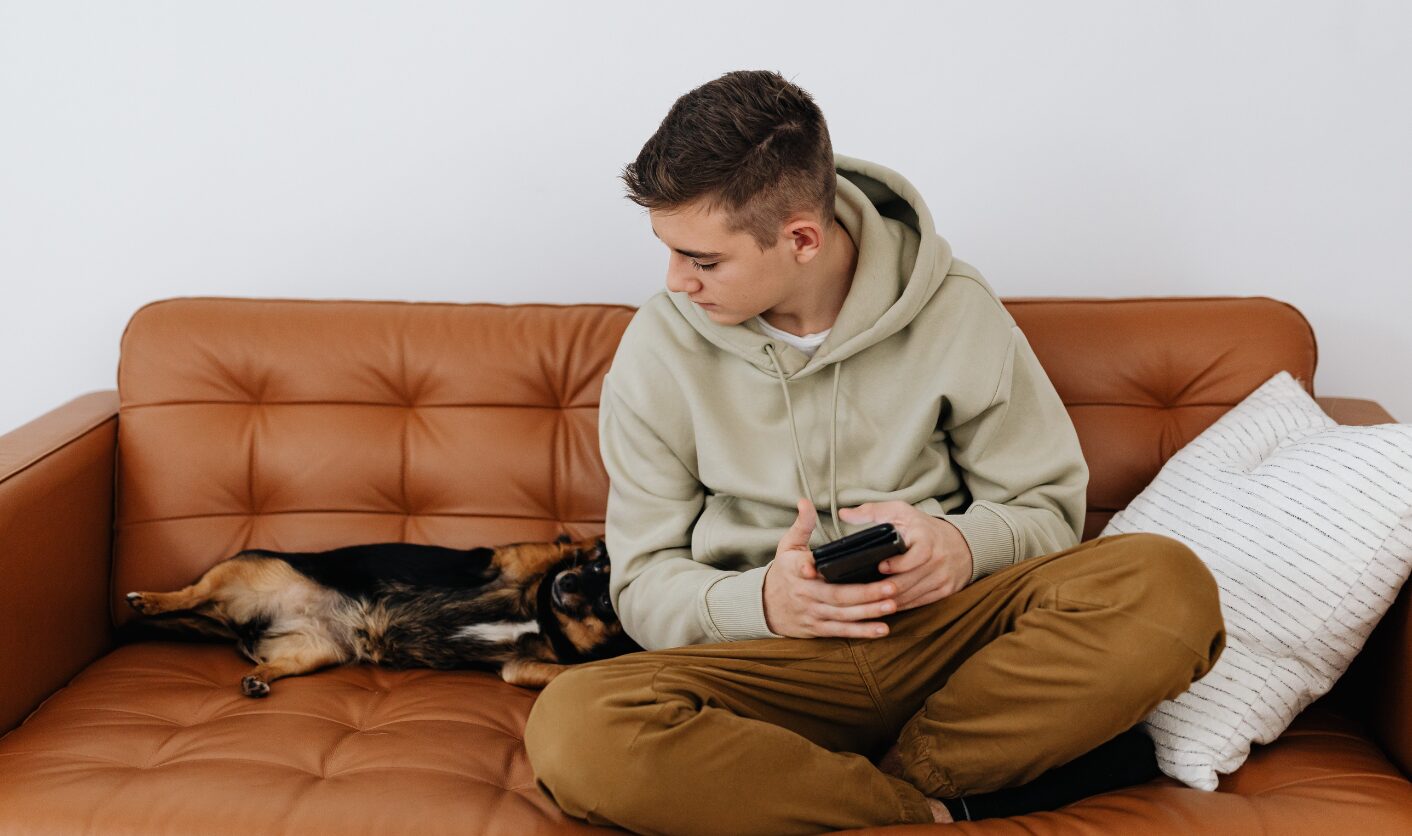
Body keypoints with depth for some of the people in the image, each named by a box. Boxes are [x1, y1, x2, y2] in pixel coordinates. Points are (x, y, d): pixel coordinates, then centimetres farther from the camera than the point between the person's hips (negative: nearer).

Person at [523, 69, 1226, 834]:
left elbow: (1046, 505, 7)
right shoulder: (661, 346, -2)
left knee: (1169, 585, -27)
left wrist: (964, 546, -17)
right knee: (572, 728, -32)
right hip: (768, 652, 0)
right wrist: (760, 601, -20)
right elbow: (644, 584, 2)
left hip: (942, 629, 1)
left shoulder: (955, 311, -2)